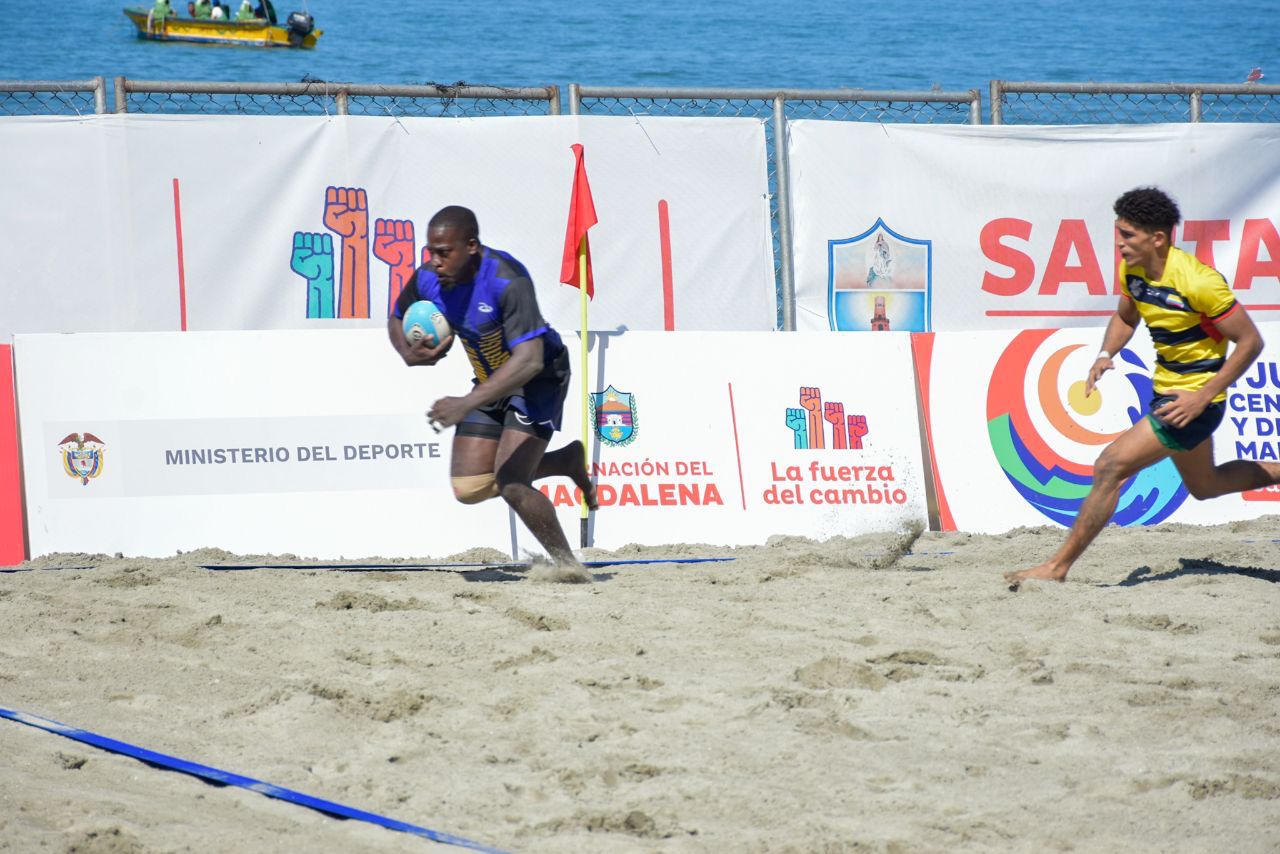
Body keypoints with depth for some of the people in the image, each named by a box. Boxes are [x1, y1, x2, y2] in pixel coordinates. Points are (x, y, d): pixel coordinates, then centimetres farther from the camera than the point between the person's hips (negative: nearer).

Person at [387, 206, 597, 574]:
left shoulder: (508, 281, -34)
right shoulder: (428, 280, -14)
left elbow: (530, 360, -43)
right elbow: (397, 319, 8)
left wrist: (467, 404, -52)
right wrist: (408, 354, -17)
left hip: (538, 382, -7)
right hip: (490, 383, 7)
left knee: (511, 484, -20)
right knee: (469, 488, 1)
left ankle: (567, 563, 1)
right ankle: (566, 462, 22)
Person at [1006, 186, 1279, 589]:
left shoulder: (1197, 281, -26)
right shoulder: (1132, 271, -4)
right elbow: (1125, 317, 18)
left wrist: (1203, 396, -24)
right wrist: (1105, 355, -4)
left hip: (1193, 400, -9)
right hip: (1165, 390, 9)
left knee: (1110, 467, -16)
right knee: (1204, 486, 27)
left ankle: (1059, 565, -9)